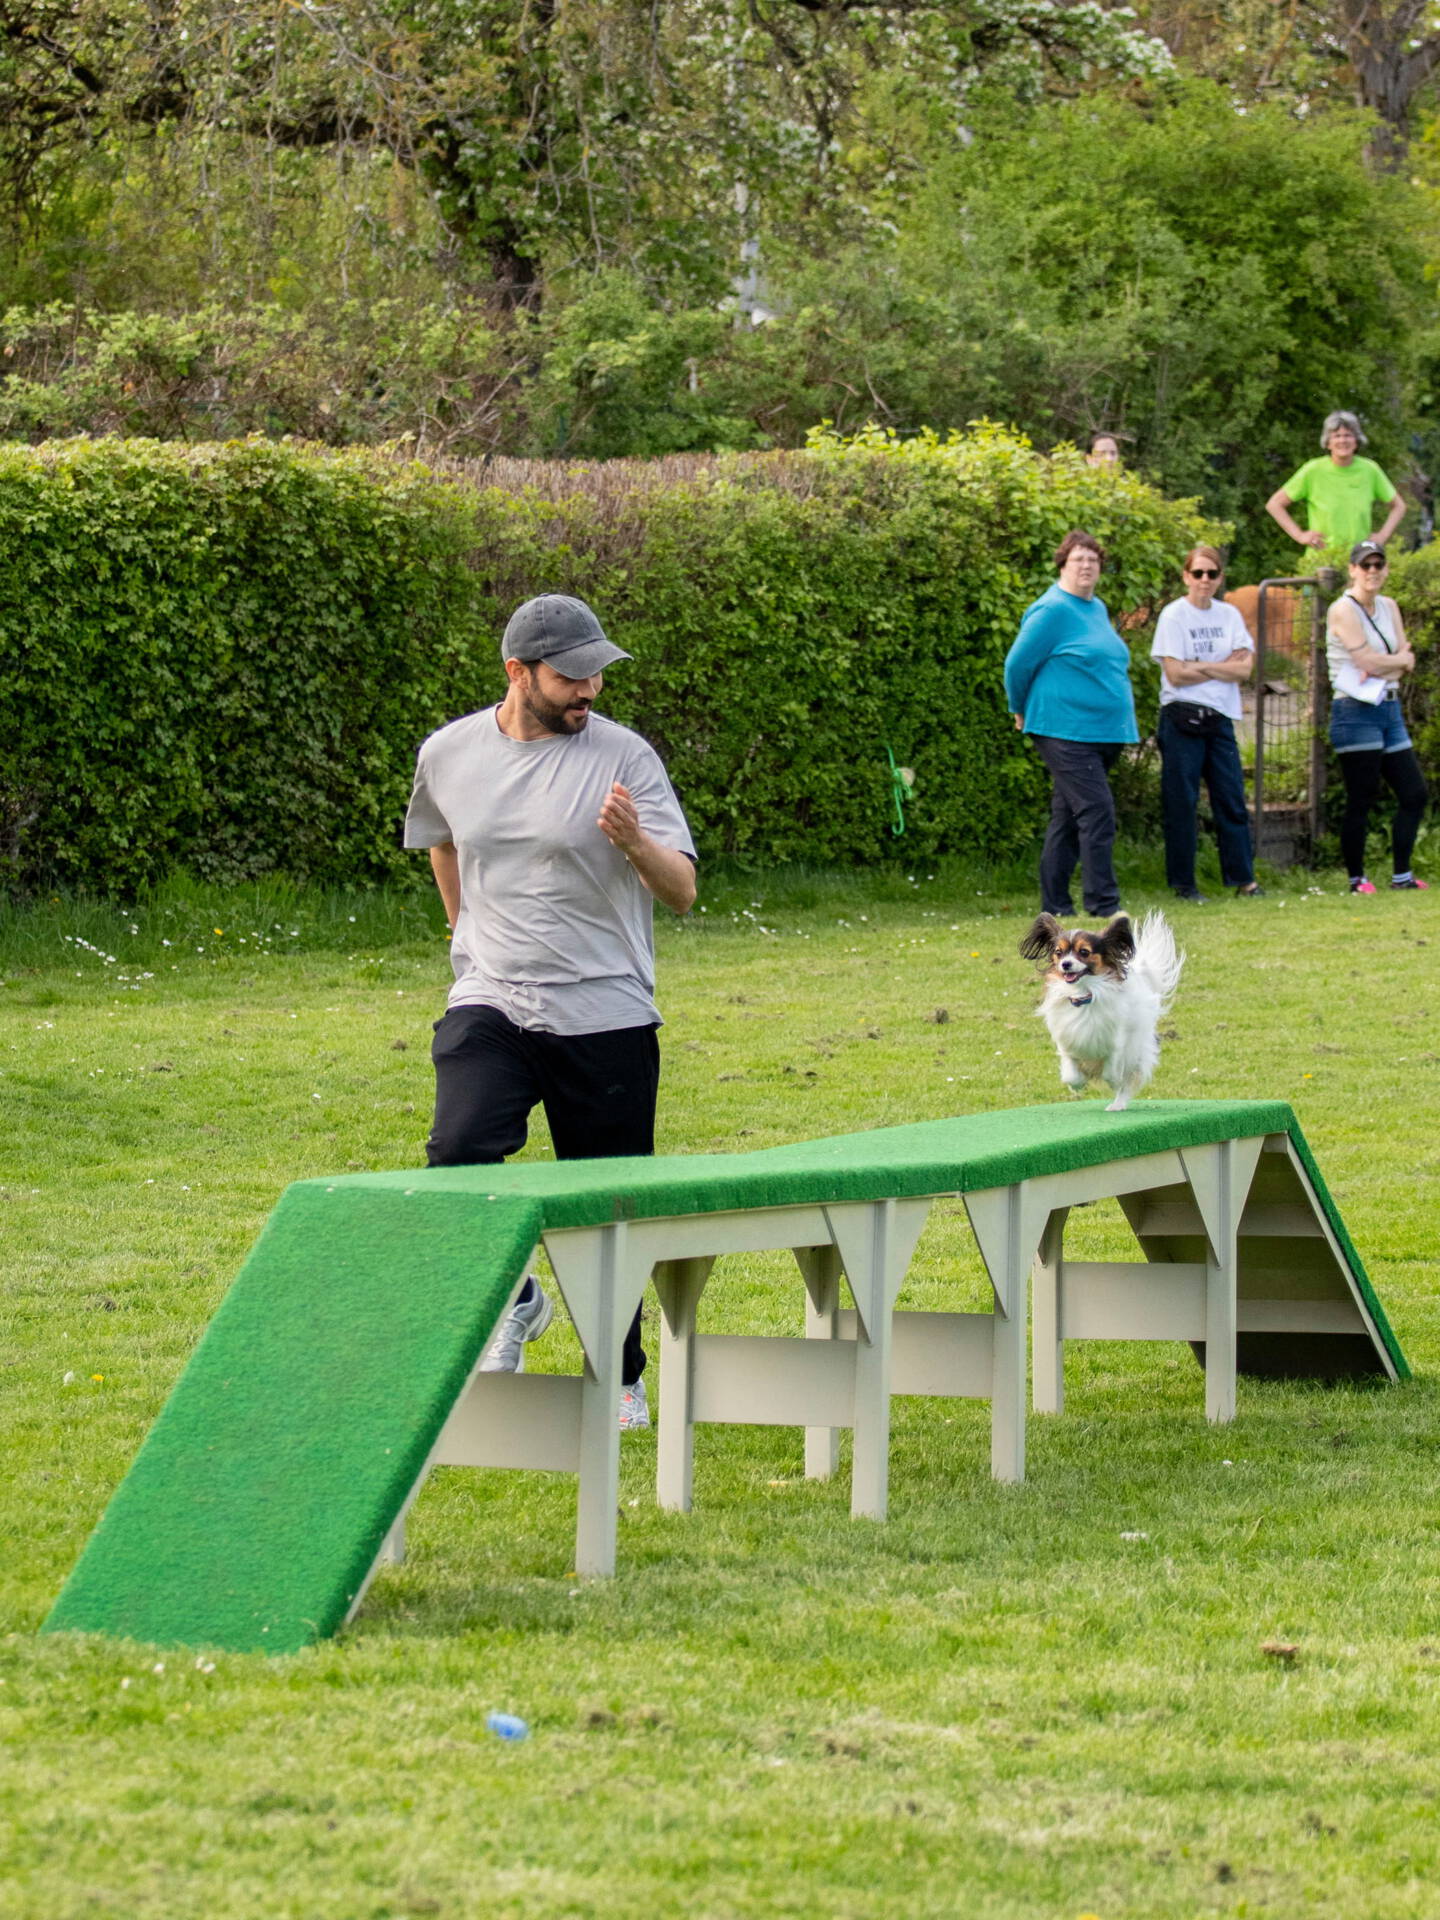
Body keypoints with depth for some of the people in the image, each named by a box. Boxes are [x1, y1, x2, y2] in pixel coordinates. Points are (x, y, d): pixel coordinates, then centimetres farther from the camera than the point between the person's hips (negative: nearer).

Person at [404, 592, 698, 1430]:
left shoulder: (623, 756, -6)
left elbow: (682, 891, -8)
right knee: (459, 1154, -22)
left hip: (607, 1015, -2)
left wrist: (634, 842, -27)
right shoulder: (450, 755, 4)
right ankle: (512, 1298, 4)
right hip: (491, 1005, 2)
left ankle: (620, 1378, 24)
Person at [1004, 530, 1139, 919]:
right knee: (1096, 813, -15)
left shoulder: (1097, 609, 16)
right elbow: (1018, 664, -8)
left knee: (1068, 817, 11)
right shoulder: (1052, 610, -11)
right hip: (1065, 730, -8)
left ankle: (1055, 906, 15)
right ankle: (1103, 904, -16)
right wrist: (1022, 712, 5)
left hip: (1103, 733, 8)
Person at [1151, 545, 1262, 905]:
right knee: (1181, 802, -2)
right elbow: (1175, 673, -11)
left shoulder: (1229, 616, 10)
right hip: (1182, 717, -4)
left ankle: (1242, 878, 8)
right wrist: (1223, 666, -4)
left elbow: (1245, 668, 1)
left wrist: (1200, 666, -9)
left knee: (1232, 798, 2)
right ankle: (1183, 883, 3)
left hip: (1220, 718, 4)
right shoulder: (1173, 616, -3)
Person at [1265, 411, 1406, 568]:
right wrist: (1299, 535, -2)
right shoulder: (1313, 471, -1)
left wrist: (1382, 536, 5)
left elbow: (1398, 506, 18)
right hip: (1321, 559, -2)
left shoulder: (1370, 471, 4)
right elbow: (1274, 504, 5)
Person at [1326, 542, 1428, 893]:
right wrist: (1400, 659, 0)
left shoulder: (1389, 608, 15)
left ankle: (1402, 876, 14)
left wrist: (1384, 667, -13)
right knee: (1361, 801, -6)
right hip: (1356, 714, -8)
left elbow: (1405, 663, 6)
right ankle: (1357, 880, 2)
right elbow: (1368, 661, -17)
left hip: (1389, 709, 8)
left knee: (1414, 794, 6)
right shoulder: (1343, 610, -8)